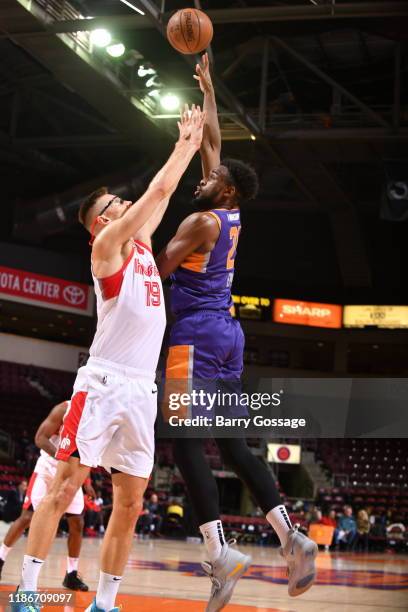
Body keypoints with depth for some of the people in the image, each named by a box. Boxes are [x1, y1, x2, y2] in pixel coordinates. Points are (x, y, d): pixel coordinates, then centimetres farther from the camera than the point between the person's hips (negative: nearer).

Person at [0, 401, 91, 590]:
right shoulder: (64, 409, -14)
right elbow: (40, 438, -18)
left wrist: (86, 481, 11)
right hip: (48, 468, -5)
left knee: (77, 523, -1)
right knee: (27, 517, -8)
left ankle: (71, 574, 6)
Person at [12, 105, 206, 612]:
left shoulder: (141, 243, 18)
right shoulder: (107, 245, -2)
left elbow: (163, 193, 26)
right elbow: (157, 191, -5)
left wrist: (192, 143, 24)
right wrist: (185, 144, 7)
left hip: (141, 391, 8)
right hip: (103, 384, -8)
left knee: (130, 504, 5)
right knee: (64, 488, -8)